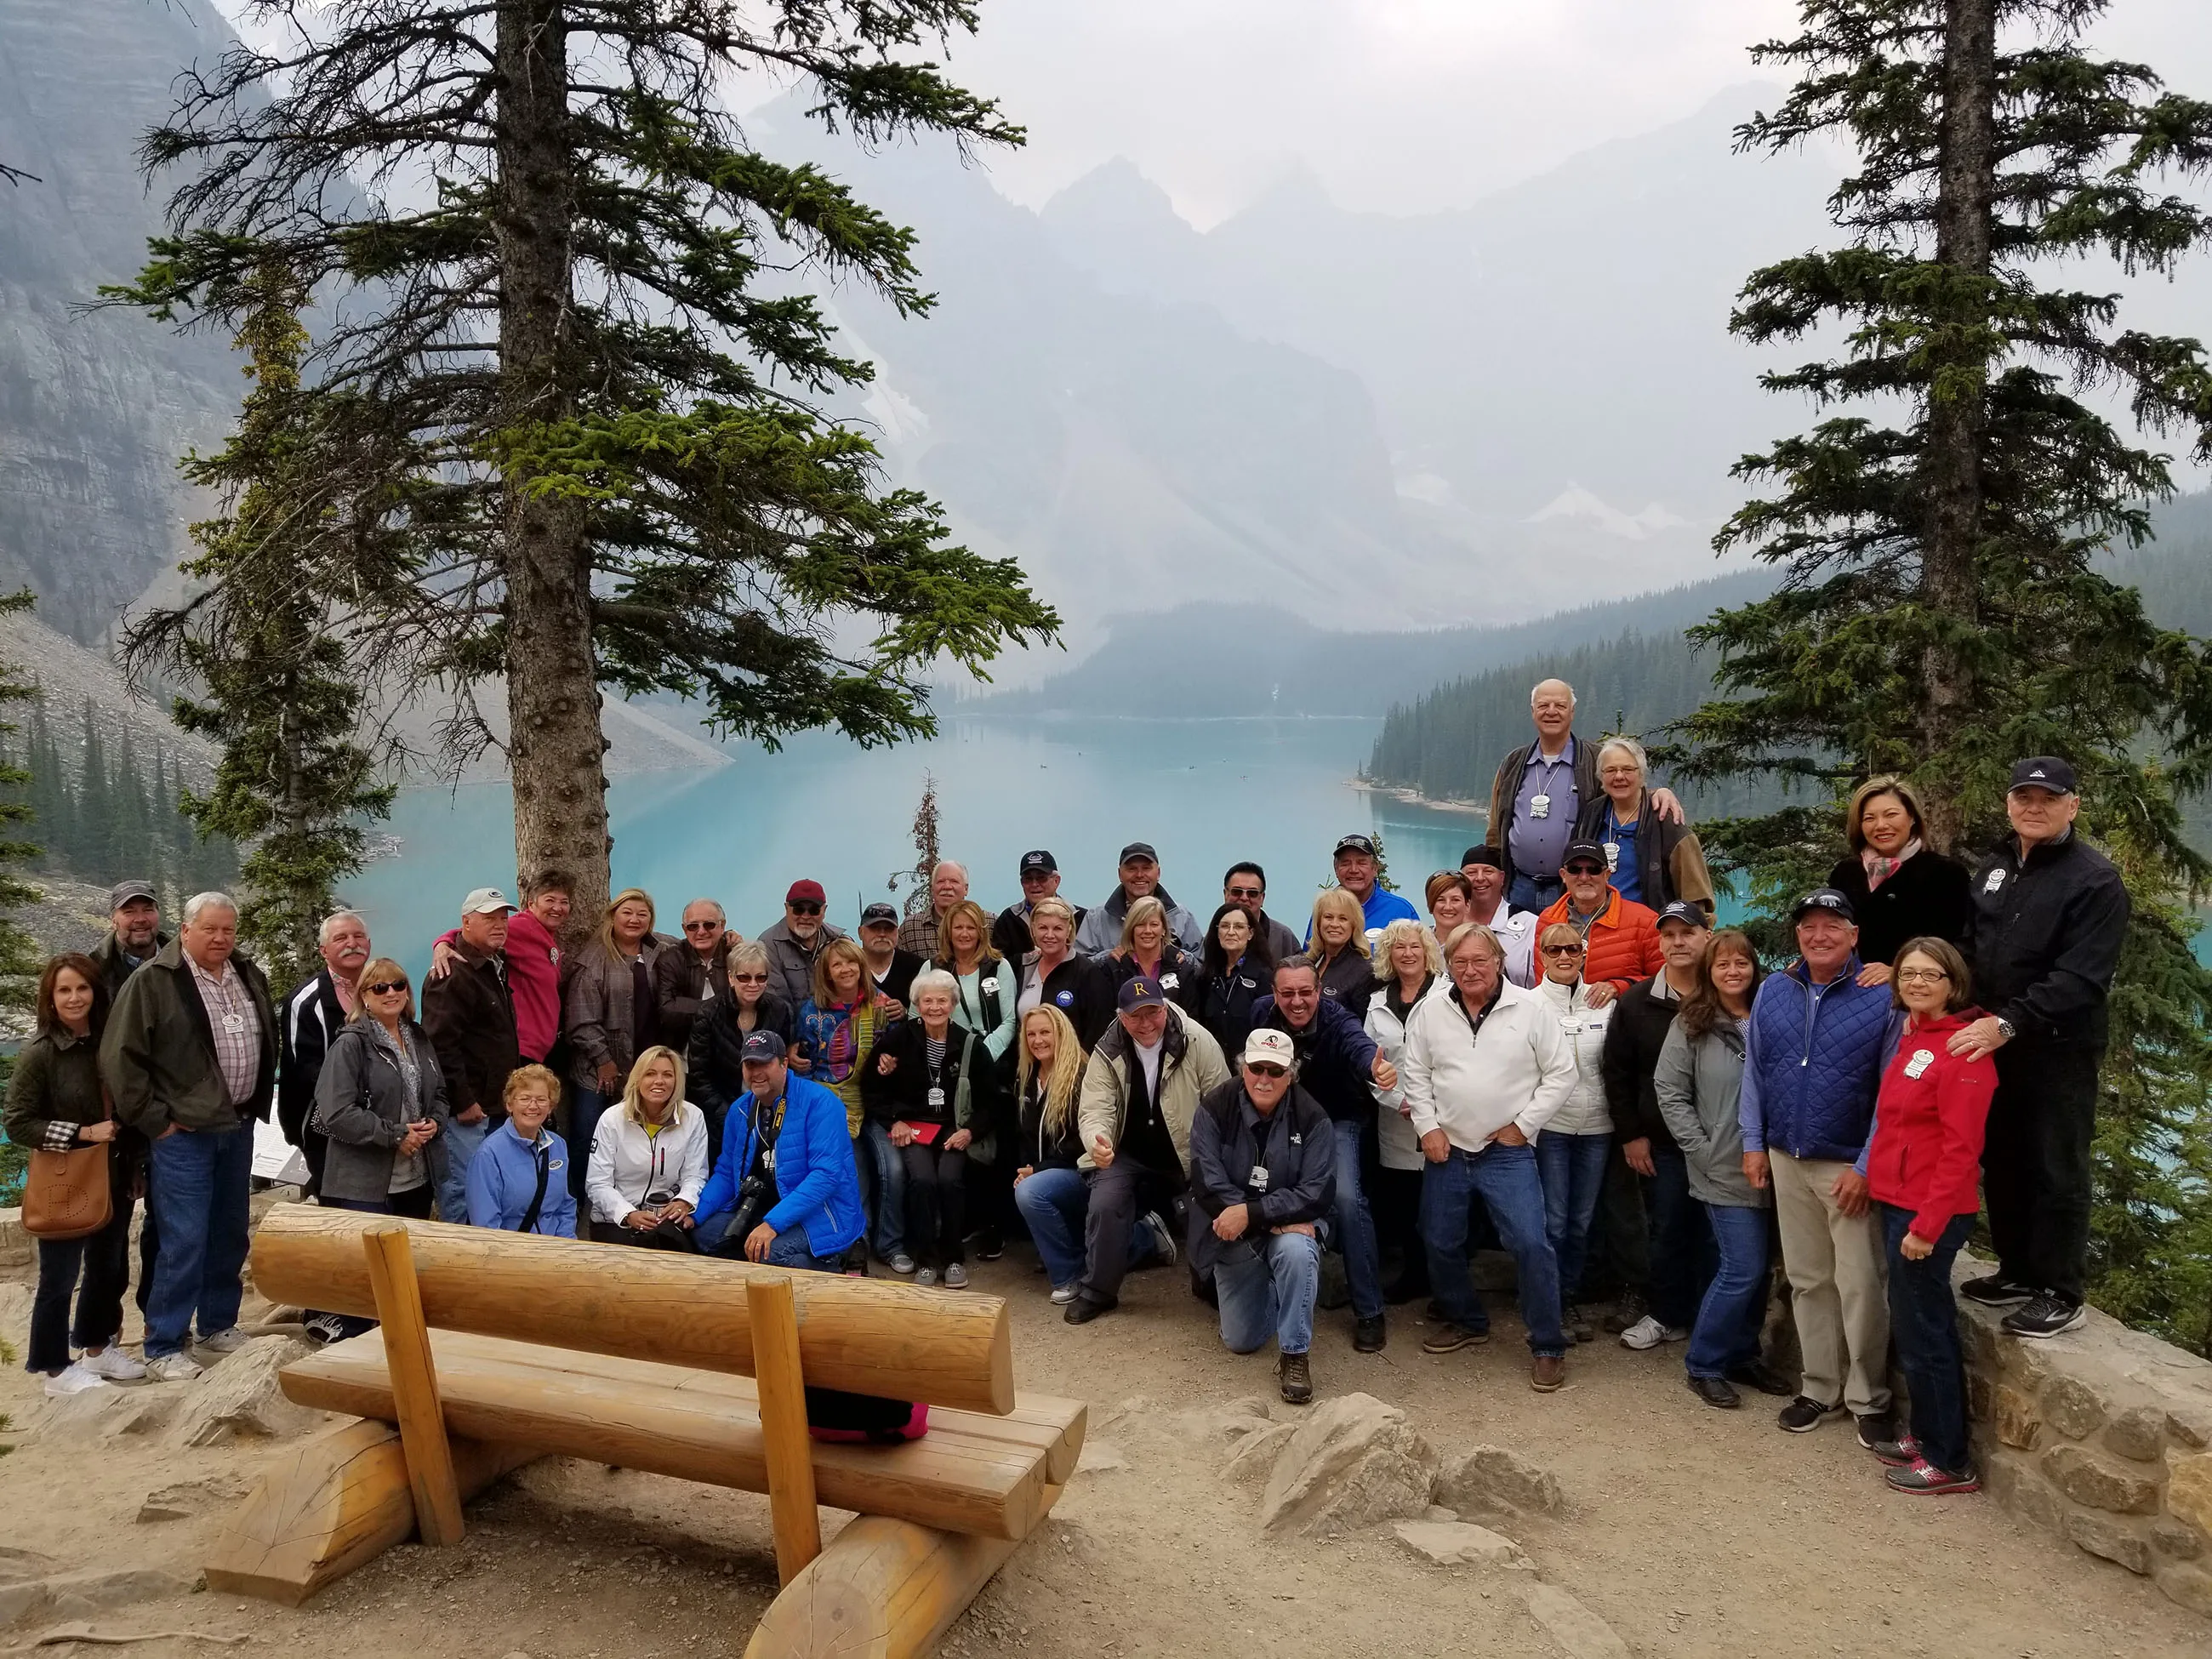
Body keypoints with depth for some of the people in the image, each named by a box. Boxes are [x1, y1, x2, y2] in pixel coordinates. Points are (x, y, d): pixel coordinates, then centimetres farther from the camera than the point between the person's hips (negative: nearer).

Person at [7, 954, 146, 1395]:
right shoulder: (38, 1054, -12)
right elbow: (18, 1124, -12)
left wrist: (134, 1167, 10)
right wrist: (82, 1134, -20)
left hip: (113, 1180, 5)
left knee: (109, 1269, 17)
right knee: (59, 1278, 5)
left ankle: (99, 1347, 35)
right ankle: (55, 1370, 19)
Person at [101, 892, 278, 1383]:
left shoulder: (248, 977, 9)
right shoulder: (153, 981, -11)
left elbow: (268, 1044, 22)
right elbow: (119, 1057, -13)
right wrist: (154, 1120, -12)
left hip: (237, 1128, 7)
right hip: (183, 1134, -6)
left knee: (230, 1235, 15)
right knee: (185, 1242, -6)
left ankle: (218, 1324, 29)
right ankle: (163, 1348, 5)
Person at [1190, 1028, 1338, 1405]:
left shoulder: (1311, 1117, -15)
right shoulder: (1215, 1108, -14)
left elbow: (1318, 1194, -20)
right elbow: (1207, 1184, -19)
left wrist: (1251, 1213, -28)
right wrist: (1277, 1221, -24)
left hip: (1291, 1223, -2)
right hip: (1234, 1235, 2)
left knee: (1297, 1252, -37)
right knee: (1240, 1342, 5)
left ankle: (1294, 1354, -18)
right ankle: (1270, 1292, 39)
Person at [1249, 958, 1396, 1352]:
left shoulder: (1336, 1020, -29)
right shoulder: (1262, 1013, -16)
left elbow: (1358, 1044, -52)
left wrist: (1375, 1067, -73)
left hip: (1337, 1120, -4)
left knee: (1346, 1196, -22)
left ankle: (1369, 1312, -10)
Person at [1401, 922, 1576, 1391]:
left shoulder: (1530, 1010, -6)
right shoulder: (1429, 1011, 1)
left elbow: (1561, 1074, -2)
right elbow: (1417, 1074, 7)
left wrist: (1523, 1126, -6)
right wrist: (1428, 1128, -2)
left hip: (1508, 1152, -3)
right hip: (1446, 1149, 3)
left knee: (1529, 1243, -12)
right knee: (1441, 1242, 11)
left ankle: (1548, 1346, 3)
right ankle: (1465, 1320, 35)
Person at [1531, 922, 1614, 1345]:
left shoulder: (1604, 1004, 5)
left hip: (1596, 1125, 3)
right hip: (1549, 1125, -3)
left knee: (1583, 1220, 11)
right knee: (1553, 1221, -1)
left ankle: (1572, 1298, 26)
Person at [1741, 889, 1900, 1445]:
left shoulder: (1881, 998, -10)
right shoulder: (1773, 991, 3)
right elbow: (1754, 1070, 9)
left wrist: (1865, 1167, -13)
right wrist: (1754, 1142, 5)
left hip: (1849, 1166, -4)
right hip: (1787, 1161, 4)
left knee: (1860, 1285, 1)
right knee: (1807, 1280, 14)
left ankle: (1868, 1399, 17)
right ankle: (1820, 1388, 27)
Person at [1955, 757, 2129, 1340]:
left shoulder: (2095, 880, -12)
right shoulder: (1996, 867, 12)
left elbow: (2080, 979, -21)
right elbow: (1974, 948, 18)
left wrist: (2008, 1023, -28)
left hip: (2058, 1051, -7)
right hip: (1995, 1043, 7)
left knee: (2056, 1171, 2)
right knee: (2002, 1161, 15)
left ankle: (2061, 1296, 13)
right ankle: (2017, 1271, 29)